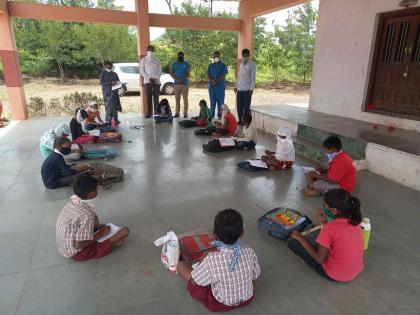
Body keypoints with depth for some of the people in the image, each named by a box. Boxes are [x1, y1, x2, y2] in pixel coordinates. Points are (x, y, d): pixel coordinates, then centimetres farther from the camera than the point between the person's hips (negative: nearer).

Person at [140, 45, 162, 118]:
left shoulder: (157, 60, 12)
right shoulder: (144, 60, 7)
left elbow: (160, 70, 7)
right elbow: (142, 71, 1)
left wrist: (156, 78, -9)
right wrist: (148, 78, -11)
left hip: (156, 81, 2)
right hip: (147, 81, -1)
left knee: (156, 97, -1)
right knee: (148, 97, -5)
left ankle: (156, 111, 2)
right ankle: (148, 112, -4)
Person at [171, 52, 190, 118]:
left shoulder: (186, 64, 6)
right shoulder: (174, 64, 13)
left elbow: (188, 74, -3)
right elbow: (171, 73, 7)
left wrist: (181, 79, -17)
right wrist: (176, 79, -11)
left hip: (185, 83, -2)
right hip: (176, 84, 2)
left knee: (185, 99, -5)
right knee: (177, 99, 0)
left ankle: (185, 113, -4)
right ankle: (177, 113, 3)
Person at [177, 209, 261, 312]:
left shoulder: (211, 260, -34)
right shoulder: (250, 253, -24)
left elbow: (194, 282, -17)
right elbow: (254, 277, -5)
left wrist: (203, 259, -6)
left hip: (219, 305, -3)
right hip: (247, 299, 4)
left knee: (181, 265, 7)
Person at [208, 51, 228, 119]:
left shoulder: (223, 65, 5)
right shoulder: (210, 65, 16)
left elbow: (223, 75, -6)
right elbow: (208, 74, 6)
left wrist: (216, 80, -18)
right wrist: (212, 80, -13)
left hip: (220, 85, -3)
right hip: (211, 85, 3)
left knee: (220, 101, -4)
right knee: (212, 101, 6)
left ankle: (220, 115, 0)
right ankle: (211, 115, 11)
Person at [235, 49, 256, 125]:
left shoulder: (252, 64, -4)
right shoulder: (240, 64, 14)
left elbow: (253, 77, -7)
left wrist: (251, 89, -13)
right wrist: (236, 86, 13)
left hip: (247, 89, -5)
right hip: (239, 89, 6)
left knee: (246, 106, -1)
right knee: (239, 106, 7)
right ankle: (240, 120, 17)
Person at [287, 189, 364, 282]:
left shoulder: (329, 228, -28)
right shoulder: (355, 222, -7)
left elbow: (320, 259, -19)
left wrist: (301, 238, -12)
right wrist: (325, 222, 0)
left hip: (335, 275, -7)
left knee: (292, 242, -6)